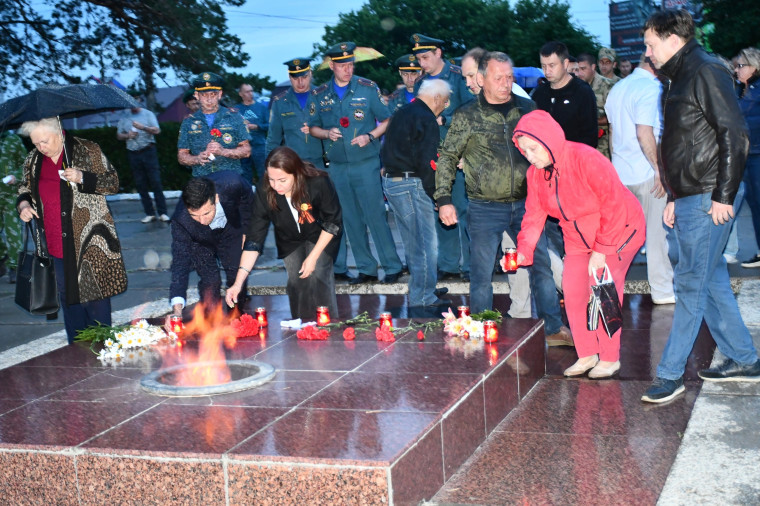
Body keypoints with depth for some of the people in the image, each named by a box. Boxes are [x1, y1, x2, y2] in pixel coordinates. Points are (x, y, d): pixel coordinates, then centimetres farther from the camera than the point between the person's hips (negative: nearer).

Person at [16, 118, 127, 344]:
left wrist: (82, 178, -19)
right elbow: (25, 189, 24)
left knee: (95, 295, 0)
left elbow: (113, 182, -4)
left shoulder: (87, 151, -4)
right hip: (57, 246, 5)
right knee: (69, 299, 12)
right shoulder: (33, 161, 9)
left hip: (89, 241, -5)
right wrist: (23, 204, 2)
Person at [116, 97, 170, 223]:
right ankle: (150, 214, 8)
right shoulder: (124, 118, 13)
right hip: (133, 154, 4)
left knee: (155, 182, -8)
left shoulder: (147, 114, 3)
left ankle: (162, 213, -7)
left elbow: (157, 130, -7)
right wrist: (127, 135, -4)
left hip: (148, 151, -4)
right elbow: (119, 135, 16)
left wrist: (142, 127, -20)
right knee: (140, 185, 3)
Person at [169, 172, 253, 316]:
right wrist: (177, 309, -47)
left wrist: (245, 230, -7)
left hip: (231, 230, 2)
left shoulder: (232, 184, -40)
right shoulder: (180, 219, -40)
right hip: (201, 241, -1)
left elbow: (247, 199, -14)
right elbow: (180, 262, -38)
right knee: (210, 282, -10)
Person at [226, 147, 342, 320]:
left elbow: (332, 223, -19)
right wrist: (238, 282, -32)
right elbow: (254, 238, -26)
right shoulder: (264, 192, -29)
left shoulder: (318, 183, -35)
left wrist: (313, 257, -21)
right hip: (289, 241, 2)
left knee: (316, 277, -17)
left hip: (320, 236, -2)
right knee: (295, 281, -6)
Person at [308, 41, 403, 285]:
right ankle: (366, 269, 17)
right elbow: (313, 127, 14)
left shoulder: (368, 88, -2)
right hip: (337, 167, 4)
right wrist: (327, 133, -7)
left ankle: (392, 267, 5)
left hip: (366, 163, -3)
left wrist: (370, 136, -14)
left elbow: (387, 120, 2)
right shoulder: (320, 94, 6)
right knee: (351, 219, 8)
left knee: (376, 215, -5)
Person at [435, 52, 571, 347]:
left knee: (541, 265, 6)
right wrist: (444, 199, -6)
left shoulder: (527, 109, 6)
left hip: (525, 204, 3)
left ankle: (554, 329, 18)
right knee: (481, 272, 2)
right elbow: (447, 159, 2)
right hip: (485, 208, -3)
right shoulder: (467, 117, -2)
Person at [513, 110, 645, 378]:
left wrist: (601, 251, -23)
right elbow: (534, 215, -3)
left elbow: (614, 207, -25)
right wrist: (523, 251, -18)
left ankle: (610, 358, 4)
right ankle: (587, 355, 14)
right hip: (578, 238, 7)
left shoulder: (586, 160, -28)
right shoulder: (535, 173, -6)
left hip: (618, 229, -7)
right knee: (573, 291, -1)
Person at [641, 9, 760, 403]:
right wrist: (673, 199, 20)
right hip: (691, 197, 10)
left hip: (710, 197, -10)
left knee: (690, 283, -6)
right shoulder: (680, 78, 18)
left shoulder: (706, 72, -12)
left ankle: (670, 374, -1)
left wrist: (724, 195, -20)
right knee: (711, 280, 14)